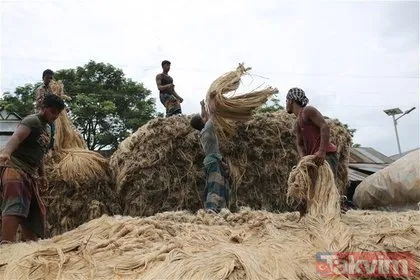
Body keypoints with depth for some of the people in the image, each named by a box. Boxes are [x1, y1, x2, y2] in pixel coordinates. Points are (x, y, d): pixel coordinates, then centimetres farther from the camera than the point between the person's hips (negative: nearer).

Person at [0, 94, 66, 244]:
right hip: (15, 168, -10)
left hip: (30, 173, 10)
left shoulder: (46, 128, 21)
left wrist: (42, 175, 28)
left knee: (35, 211, 11)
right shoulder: (32, 121, -8)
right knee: (16, 206, -24)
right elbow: (16, 137, -28)